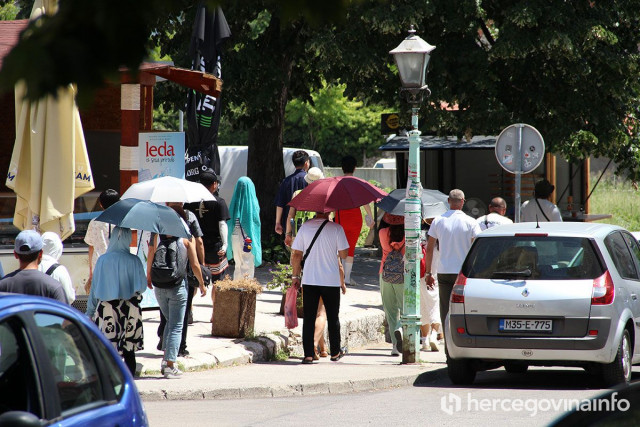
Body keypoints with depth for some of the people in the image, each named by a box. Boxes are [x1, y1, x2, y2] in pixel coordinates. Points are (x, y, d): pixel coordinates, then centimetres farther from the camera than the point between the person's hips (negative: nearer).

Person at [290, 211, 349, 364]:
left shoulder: (305, 227, -2)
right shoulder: (336, 228, -8)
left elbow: (296, 254, 0)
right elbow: (343, 254, -7)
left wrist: (295, 276, 11)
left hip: (309, 280, 1)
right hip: (331, 280, -1)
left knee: (309, 318, 5)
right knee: (333, 318, 14)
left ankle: (308, 354, 0)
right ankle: (335, 353, 23)